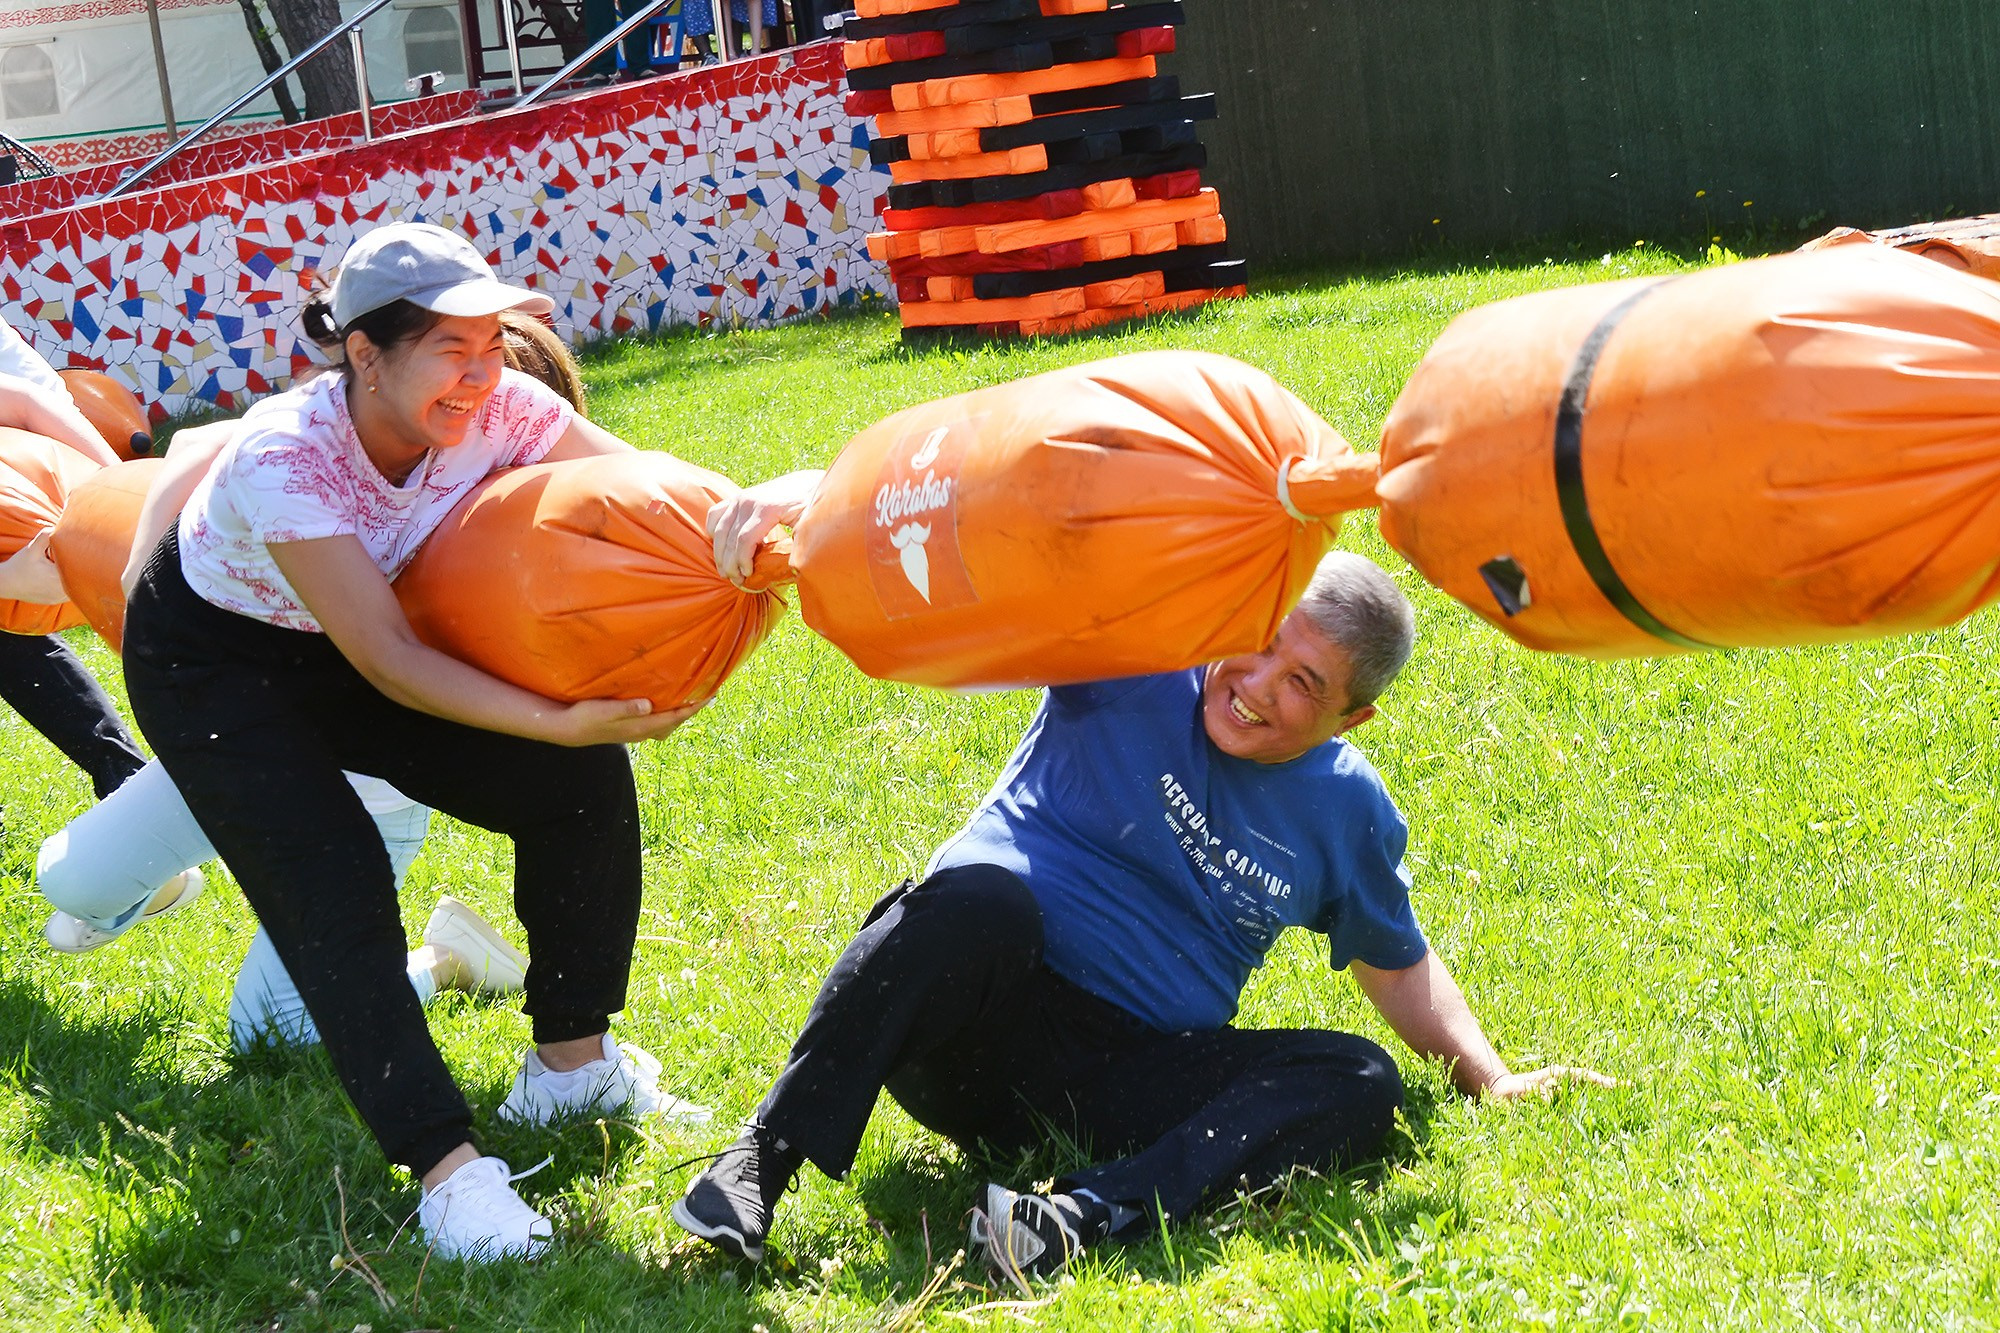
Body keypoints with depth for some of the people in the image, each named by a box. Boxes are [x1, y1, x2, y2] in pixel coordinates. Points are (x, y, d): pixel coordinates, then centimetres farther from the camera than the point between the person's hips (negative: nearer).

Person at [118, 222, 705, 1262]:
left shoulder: (496, 412, -24)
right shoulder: (285, 460, -38)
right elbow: (386, 662, -36)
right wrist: (559, 721, -46)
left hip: (345, 643, 5)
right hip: (213, 662, -5)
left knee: (582, 783, -7)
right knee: (335, 893, -22)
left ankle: (570, 1061, 10)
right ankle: (445, 1166, -16)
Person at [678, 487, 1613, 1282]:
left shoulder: (1348, 811, 9)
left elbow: (1397, 962, 26)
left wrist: (1491, 1080, 13)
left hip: (1129, 1082, 4)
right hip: (975, 1024, -4)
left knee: (1360, 1084, -20)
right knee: (983, 895, -37)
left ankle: (1086, 1219, -42)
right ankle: (762, 1163, -36)